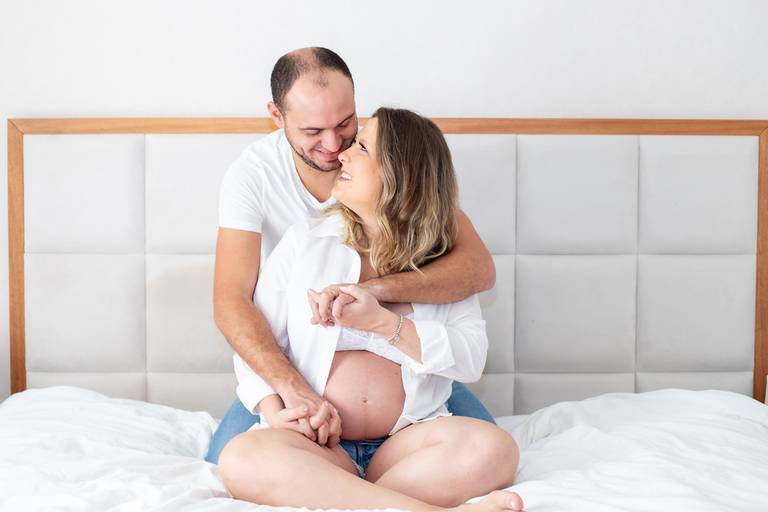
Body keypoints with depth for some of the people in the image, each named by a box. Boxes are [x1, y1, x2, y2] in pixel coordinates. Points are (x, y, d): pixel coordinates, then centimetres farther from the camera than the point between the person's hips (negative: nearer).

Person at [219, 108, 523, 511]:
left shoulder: (442, 260, 8)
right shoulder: (305, 242, 9)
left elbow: (472, 357, -4)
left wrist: (383, 323, -15)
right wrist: (275, 413, -11)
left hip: (408, 438, 0)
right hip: (314, 442, 1)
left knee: (494, 449, -30)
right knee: (243, 458, -33)